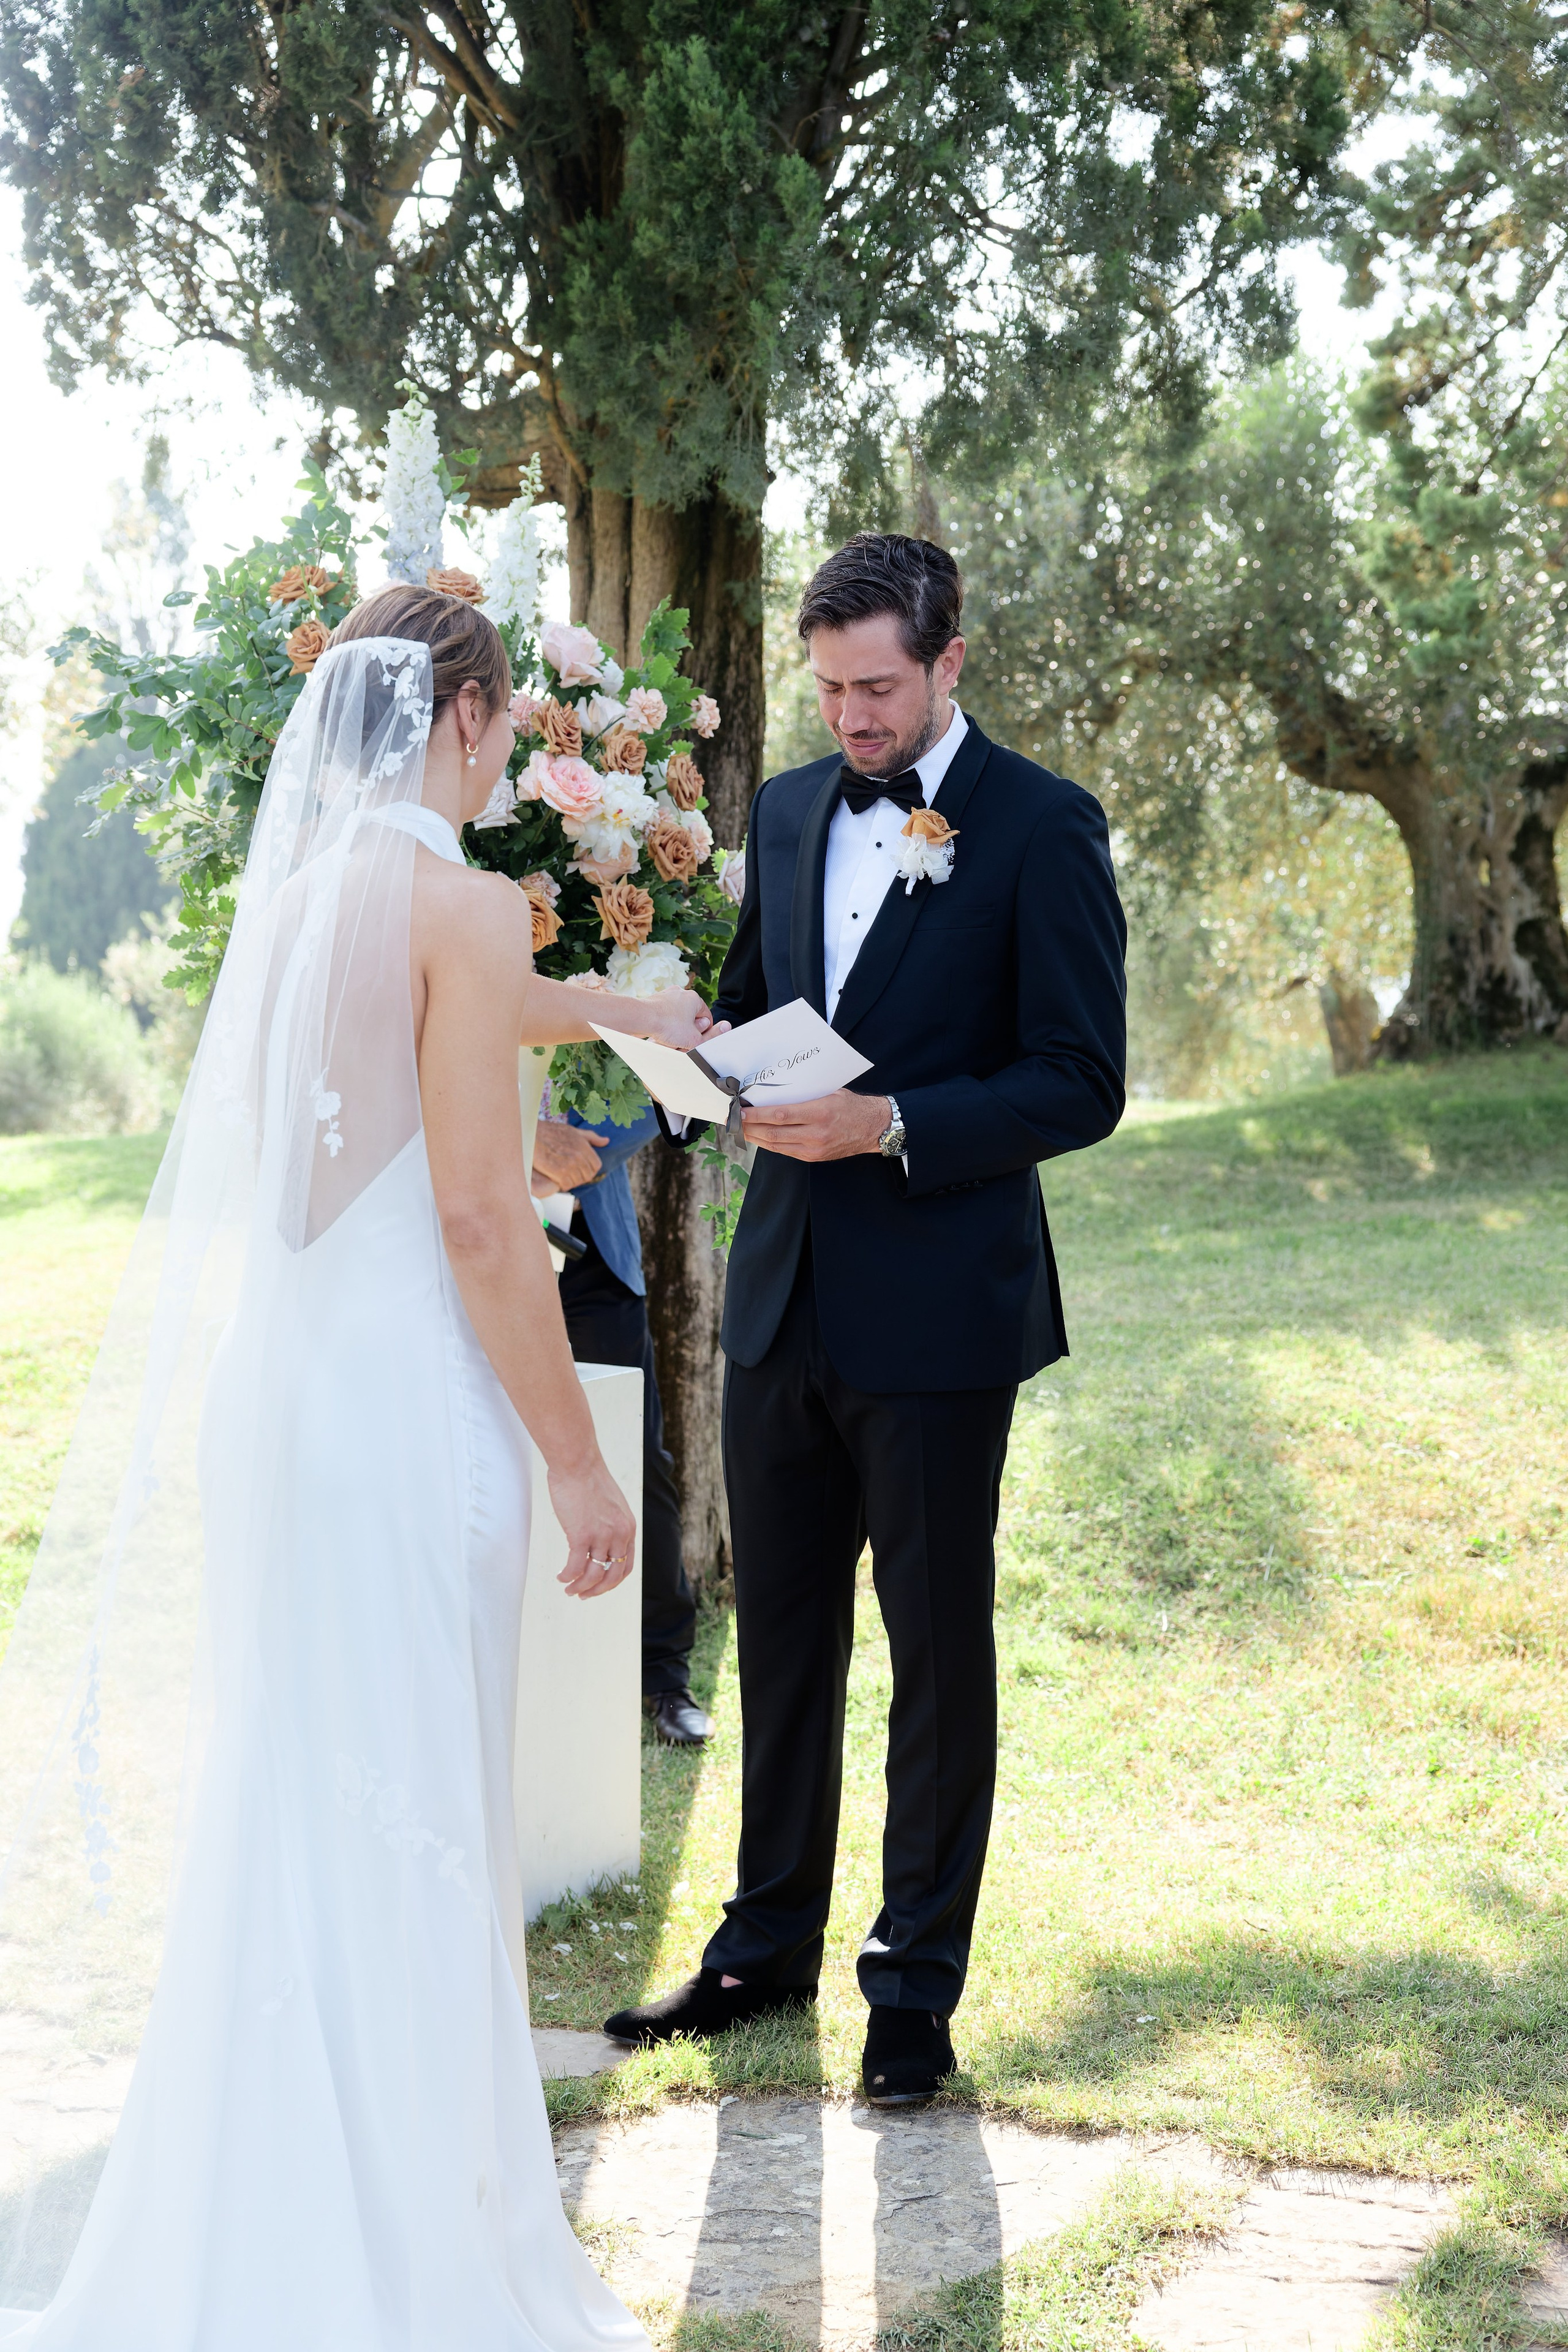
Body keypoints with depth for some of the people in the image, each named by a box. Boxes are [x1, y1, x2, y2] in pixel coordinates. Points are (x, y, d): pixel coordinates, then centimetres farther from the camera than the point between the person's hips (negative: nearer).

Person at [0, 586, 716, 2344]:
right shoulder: (463, 902, -14)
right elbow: (480, 1221, -18)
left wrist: (612, 1010, 48)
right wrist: (580, 1466, -10)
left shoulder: (296, 879, 10)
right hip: (407, 1404, -8)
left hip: (269, 1380, 8)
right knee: (407, 1827, 1)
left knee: (284, 1803, 16)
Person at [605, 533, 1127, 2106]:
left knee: (936, 1648, 6)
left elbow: (1079, 1084, -12)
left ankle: (917, 1990, 19)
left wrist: (890, 1125, -23)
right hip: (783, 1292, 6)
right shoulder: (787, 811, 10)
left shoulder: (1042, 828, -8)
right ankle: (768, 1946, 30)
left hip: (937, 1311, -6)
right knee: (781, 1627, 15)